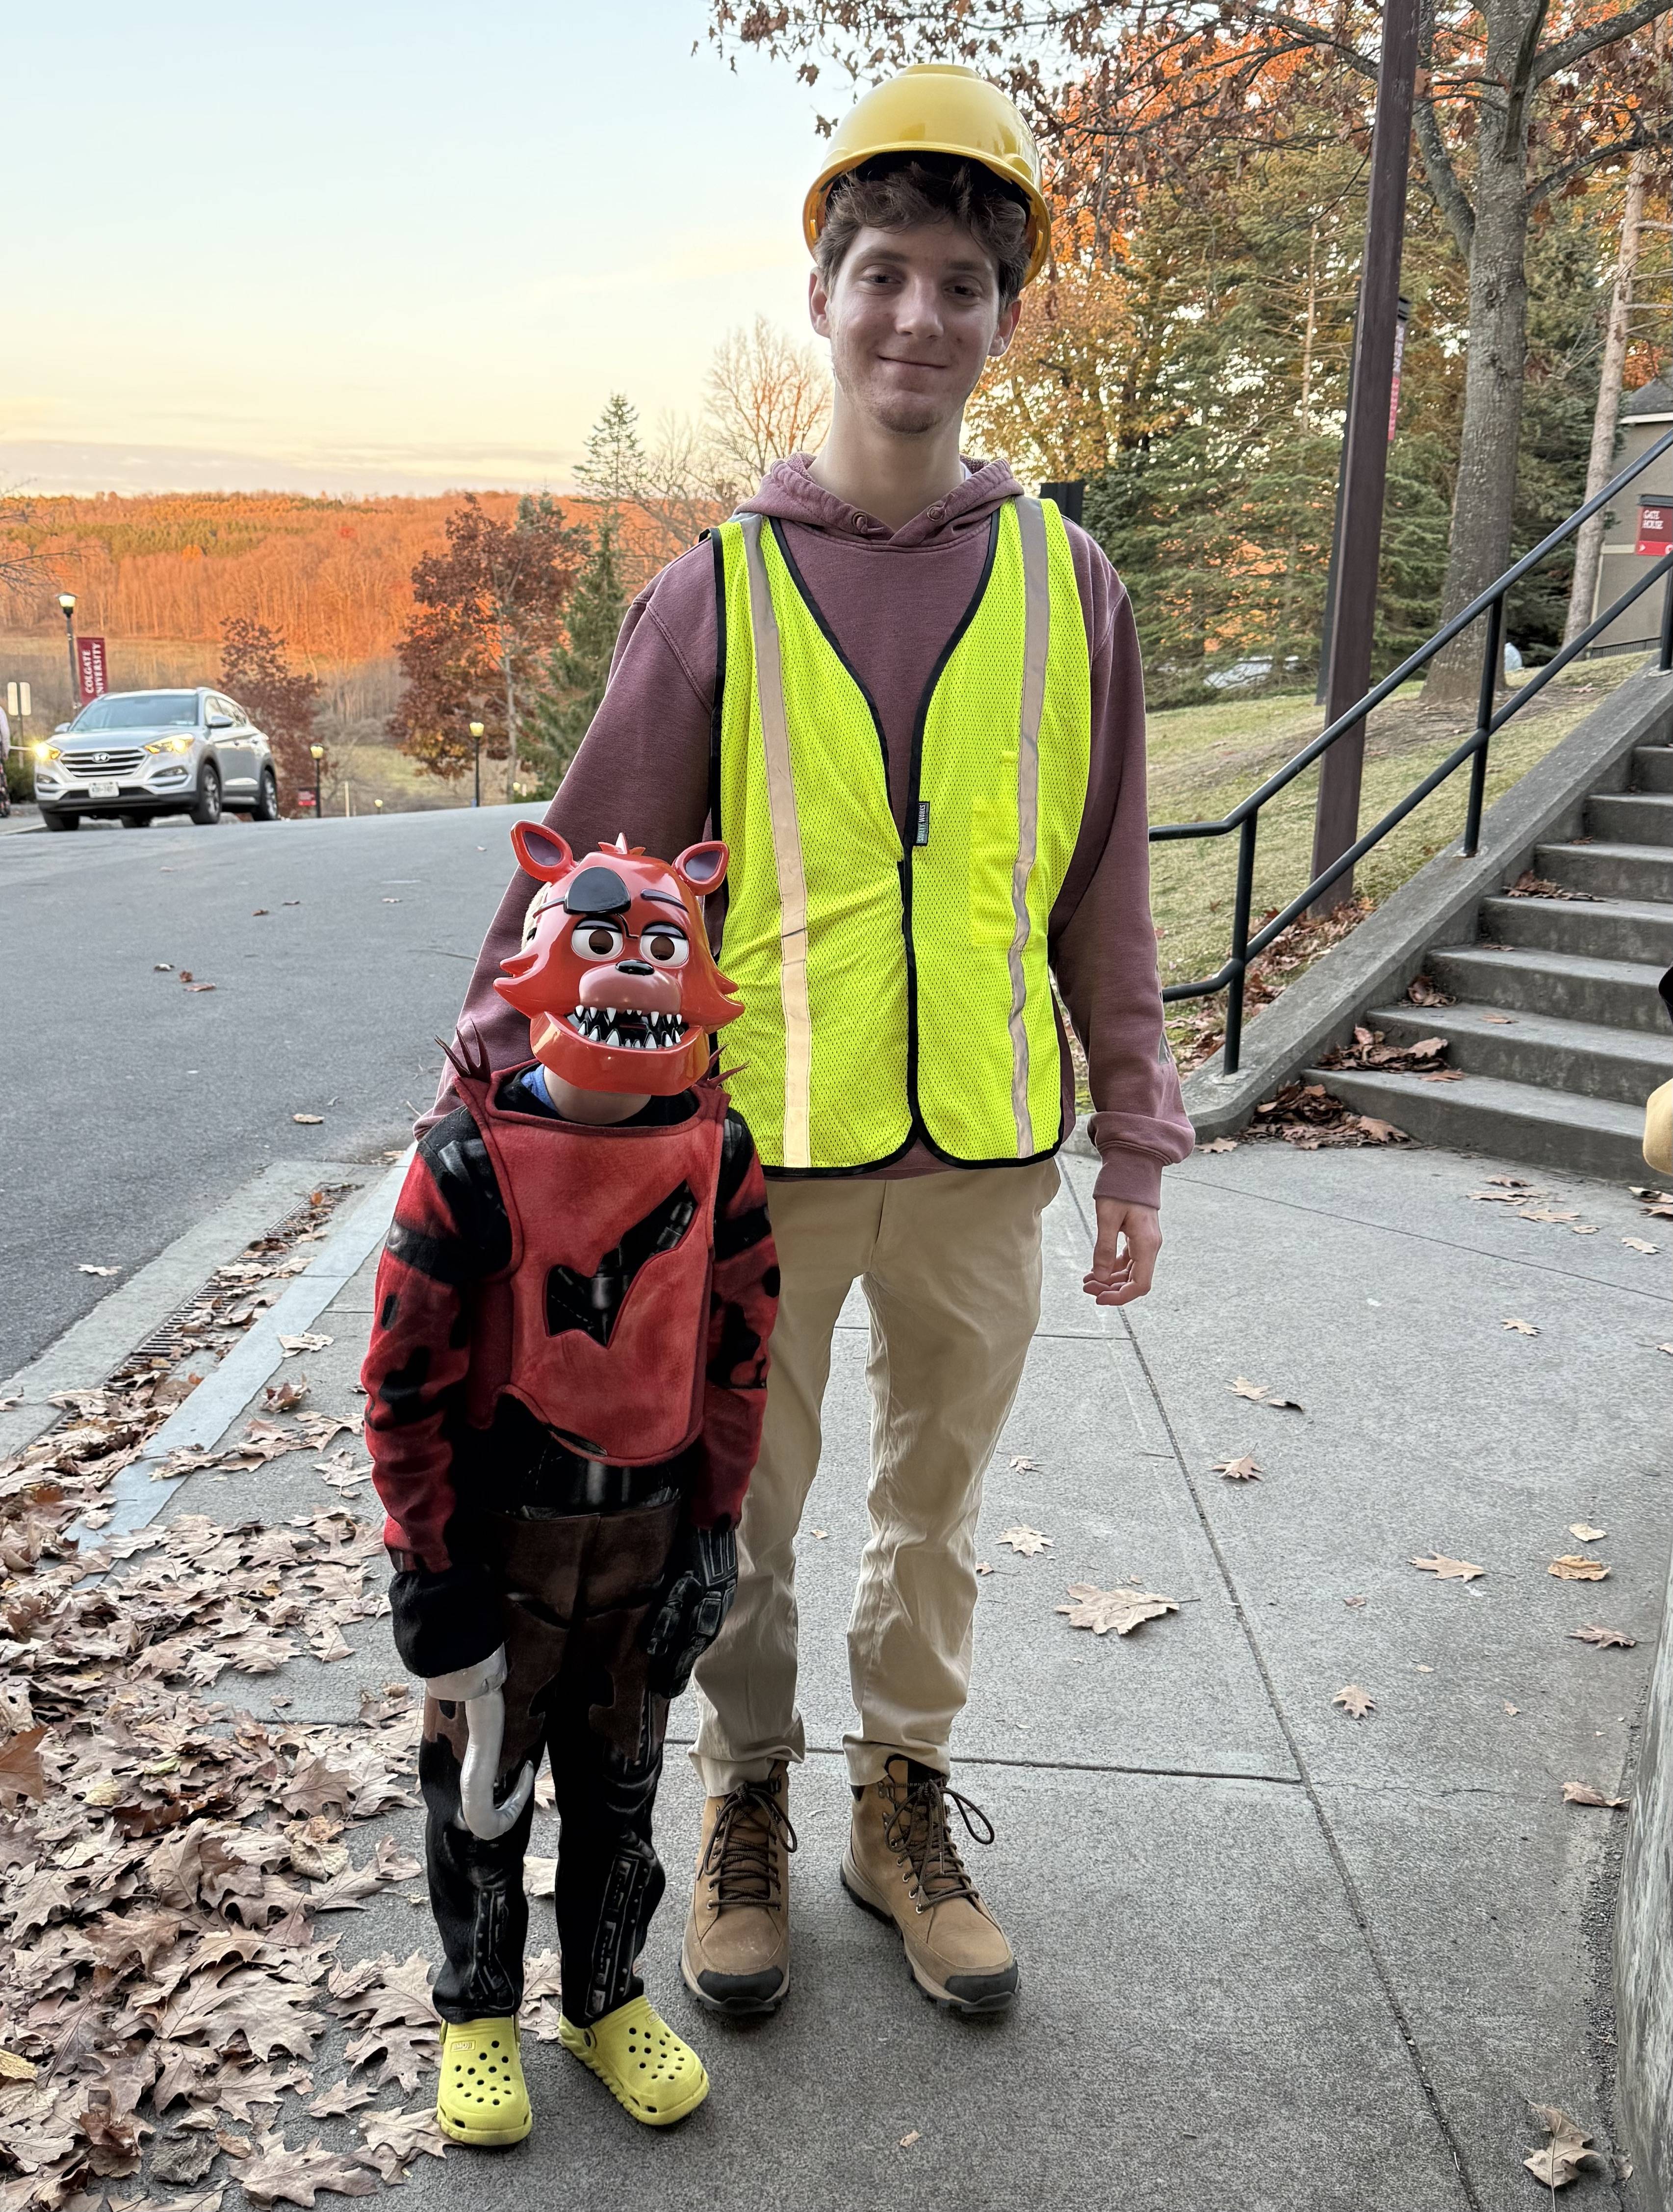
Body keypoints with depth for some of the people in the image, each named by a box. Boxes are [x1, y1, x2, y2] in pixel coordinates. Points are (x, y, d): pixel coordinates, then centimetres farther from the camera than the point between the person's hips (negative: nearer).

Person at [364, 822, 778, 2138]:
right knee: (484, 1777, 15)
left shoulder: (718, 1157, -8)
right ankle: (480, 2013, 38)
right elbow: (407, 1381, -13)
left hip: (650, 1527, 3)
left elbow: (740, 1352, 1)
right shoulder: (471, 1167, -19)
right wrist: (432, 1570, -10)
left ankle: (609, 1996, 41)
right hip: (500, 1529, -3)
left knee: (622, 1780, 19)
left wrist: (714, 1528, 3)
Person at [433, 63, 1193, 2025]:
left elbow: (1102, 893, 5)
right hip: (762, 1148, -1)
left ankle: (904, 1805, 40)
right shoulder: (718, 590, -4)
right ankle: (748, 1805, 39)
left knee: (937, 1504, 18)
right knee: (745, 1514, 15)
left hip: (985, 1151, 2)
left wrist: (1138, 1143, 6)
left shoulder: (1062, 581, 2)